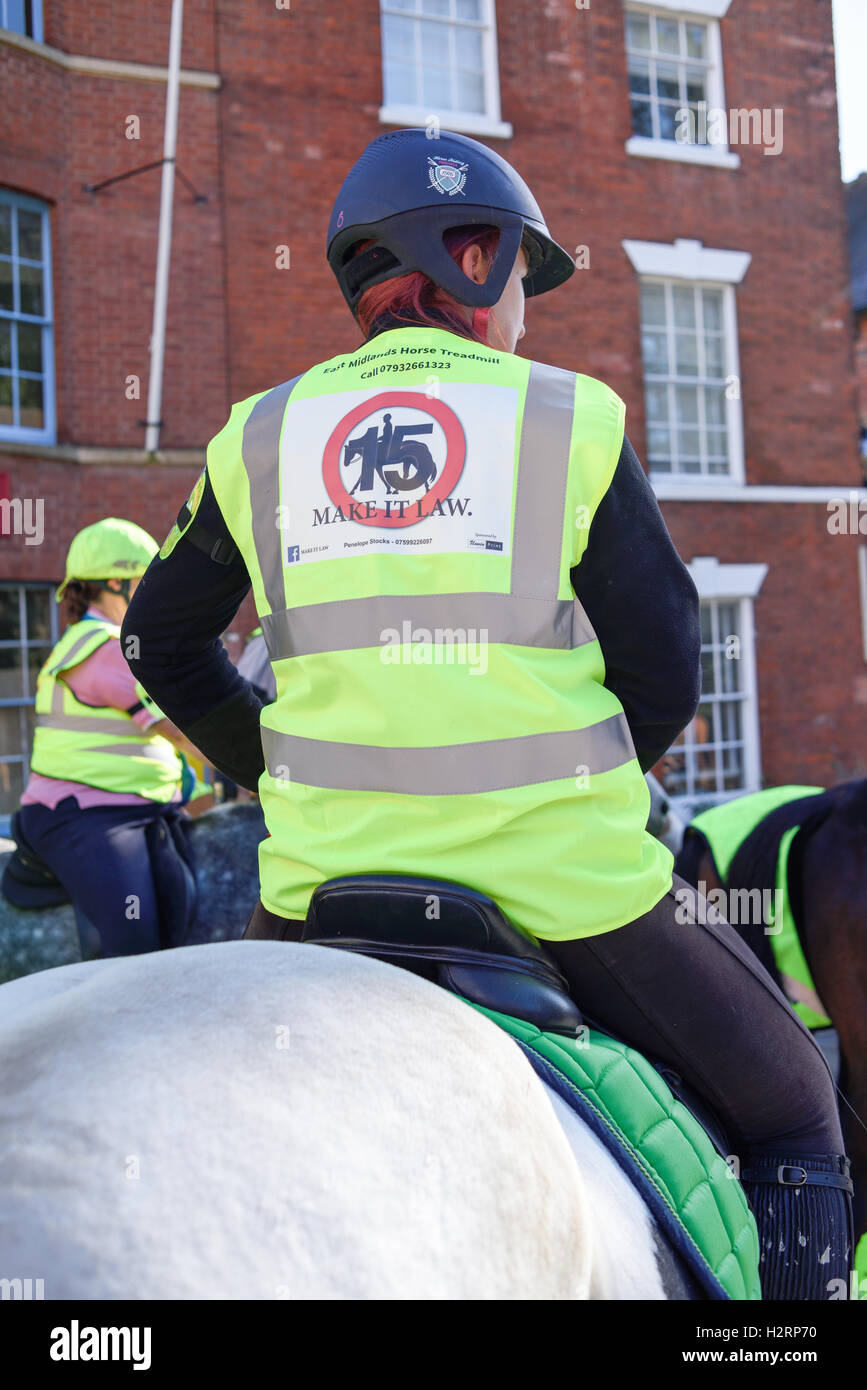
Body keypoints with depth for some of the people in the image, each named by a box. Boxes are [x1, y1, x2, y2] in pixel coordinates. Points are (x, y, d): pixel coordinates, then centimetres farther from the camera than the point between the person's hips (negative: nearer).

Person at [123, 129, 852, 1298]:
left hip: (326, 877, 3)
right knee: (794, 1113, 19)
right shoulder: (574, 419, 1)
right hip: (567, 885, -2)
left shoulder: (261, 435, 9)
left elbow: (164, 641, 16)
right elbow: (665, 670, 0)